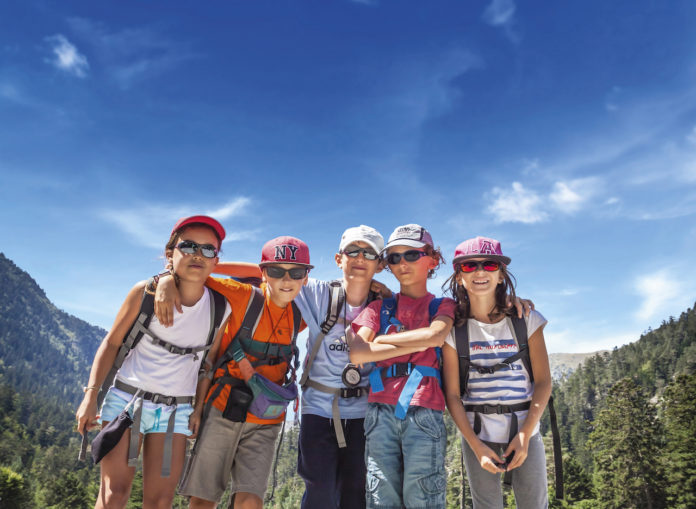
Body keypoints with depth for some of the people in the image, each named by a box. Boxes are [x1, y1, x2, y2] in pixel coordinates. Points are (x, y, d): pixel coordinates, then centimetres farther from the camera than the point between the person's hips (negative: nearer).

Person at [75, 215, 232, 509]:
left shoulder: (220, 309, -5)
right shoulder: (145, 293, -8)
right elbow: (112, 343, -1)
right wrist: (90, 396, -6)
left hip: (176, 412, 2)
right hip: (126, 397, -1)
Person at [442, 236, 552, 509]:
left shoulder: (526, 320, -2)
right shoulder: (453, 329, -4)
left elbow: (543, 382, -2)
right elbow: (453, 395, -4)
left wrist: (524, 435, -10)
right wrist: (477, 446, -10)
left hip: (525, 430, 1)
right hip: (478, 435, 0)